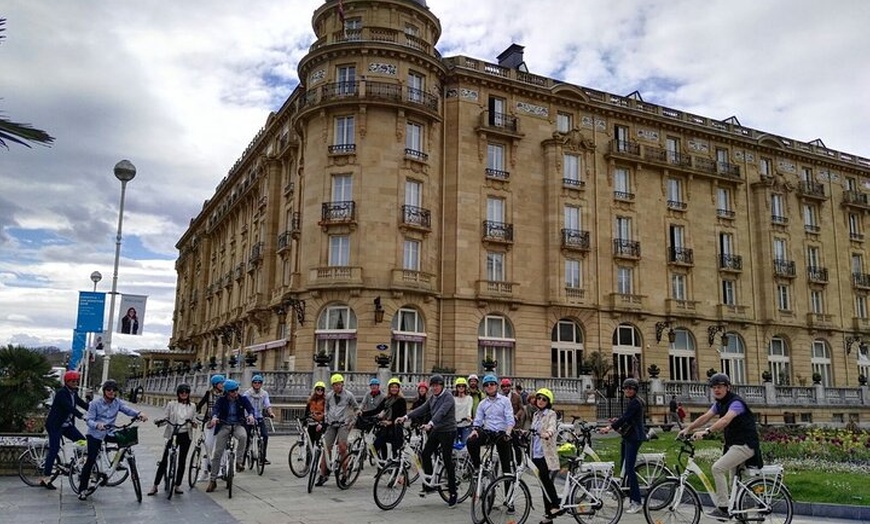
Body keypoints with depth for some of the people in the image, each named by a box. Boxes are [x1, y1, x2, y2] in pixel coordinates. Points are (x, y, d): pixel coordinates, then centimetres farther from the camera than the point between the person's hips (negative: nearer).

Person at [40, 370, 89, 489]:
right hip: (55, 425, -8)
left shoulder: (74, 393, 8)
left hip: (67, 425, 8)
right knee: (54, 449, -9)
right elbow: (69, 407, -31)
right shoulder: (61, 393, -17)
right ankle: (45, 478, -3)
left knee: (82, 441, -3)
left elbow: (83, 404, 4)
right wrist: (82, 416, -43)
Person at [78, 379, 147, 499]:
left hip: (109, 433, 4)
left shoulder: (118, 402, -1)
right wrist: (97, 425, -40)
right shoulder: (95, 403, -10)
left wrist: (139, 414, -40)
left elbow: (128, 410, -18)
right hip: (95, 434, -4)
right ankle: (82, 489, 1)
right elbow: (89, 420, -17)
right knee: (91, 460, -10)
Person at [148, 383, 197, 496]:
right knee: (164, 460, -4)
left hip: (185, 435, 2)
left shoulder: (192, 406, 7)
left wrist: (193, 423, -12)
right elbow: (165, 418, -1)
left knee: (182, 460, 6)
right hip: (172, 434, -2)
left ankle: (177, 485, 16)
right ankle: (155, 486, 6)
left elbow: (194, 420, 9)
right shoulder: (171, 404, 2)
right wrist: (160, 421, -22)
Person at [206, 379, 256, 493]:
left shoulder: (242, 399, -2)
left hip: (238, 425, 0)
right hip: (224, 426, 0)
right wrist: (214, 417, -43)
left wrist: (251, 415, -39)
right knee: (217, 453, -3)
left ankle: (239, 461, -19)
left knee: (243, 436, -36)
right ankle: (212, 480, 8)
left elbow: (250, 408, -15)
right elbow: (216, 409, -20)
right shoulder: (221, 400, -4)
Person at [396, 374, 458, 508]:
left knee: (447, 461, -5)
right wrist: (406, 417, -7)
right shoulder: (432, 398, 11)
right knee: (425, 454, 1)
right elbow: (421, 409, 4)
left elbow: (441, 412, -30)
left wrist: (430, 423, -45)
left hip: (448, 432, -8)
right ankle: (429, 485, 14)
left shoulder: (448, 398, -14)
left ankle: (452, 493, 4)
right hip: (436, 430, 8)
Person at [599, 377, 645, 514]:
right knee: (624, 467, 12)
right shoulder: (632, 402, 17)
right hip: (628, 437, 10)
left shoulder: (635, 402, -14)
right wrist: (616, 421, 6)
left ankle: (636, 502, -10)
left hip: (634, 438, -10)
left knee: (629, 468, -12)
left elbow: (625, 418, -21)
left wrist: (610, 427, -21)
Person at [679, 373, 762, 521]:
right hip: (733, 444, 10)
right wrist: (688, 429, -12)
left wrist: (707, 431, -47)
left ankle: (723, 508, -15)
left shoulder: (736, 402, -18)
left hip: (745, 445, -10)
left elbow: (725, 420, -35)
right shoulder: (719, 403, 9)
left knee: (717, 468, -21)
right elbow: (705, 417, 1)